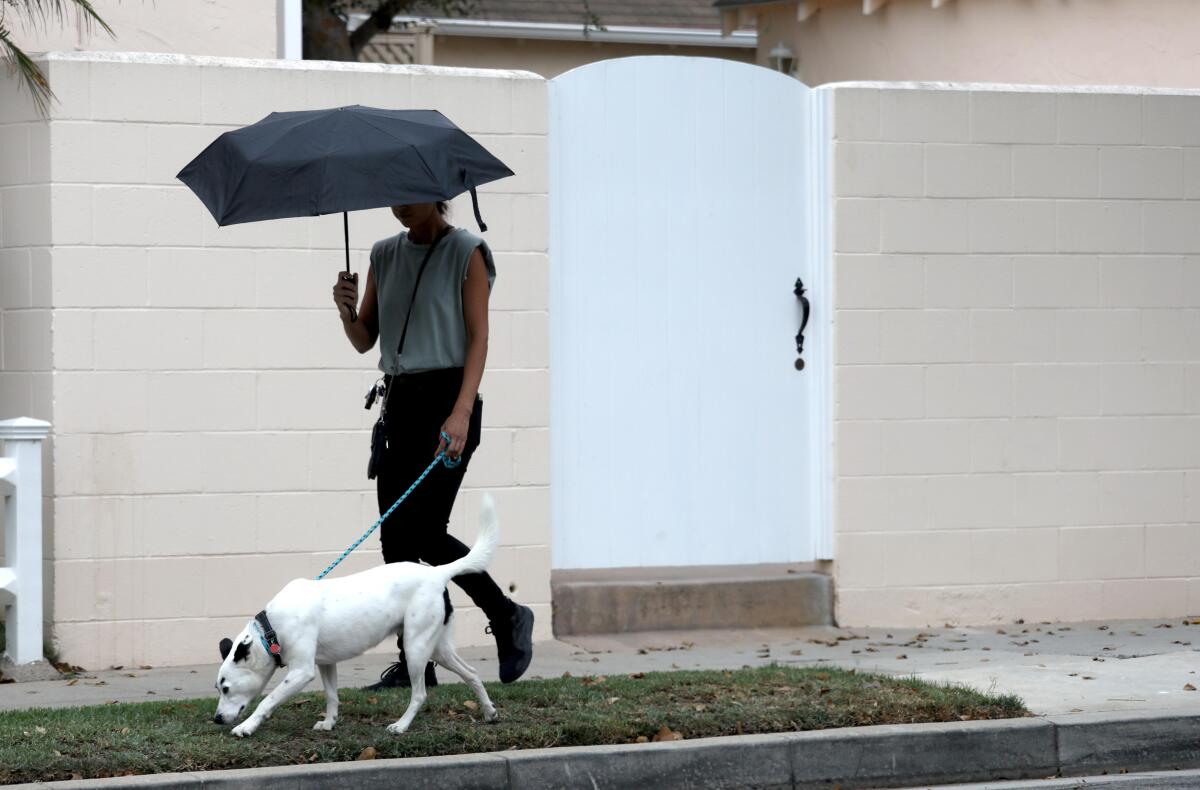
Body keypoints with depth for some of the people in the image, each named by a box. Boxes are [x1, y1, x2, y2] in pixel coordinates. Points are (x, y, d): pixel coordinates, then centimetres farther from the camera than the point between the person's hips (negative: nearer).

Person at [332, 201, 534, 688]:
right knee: (394, 534, 0)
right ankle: (414, 663, 4)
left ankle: (507, 617, 7)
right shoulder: (385, 256, 13)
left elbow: (478, 337, -10)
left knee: (423, 530, -13)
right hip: (398, 400, 6)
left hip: (447, 396, -6)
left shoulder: (467, 253, -4)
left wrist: (461, 413, -21)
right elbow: (365, 341, 14)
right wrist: (347, 312, -9)